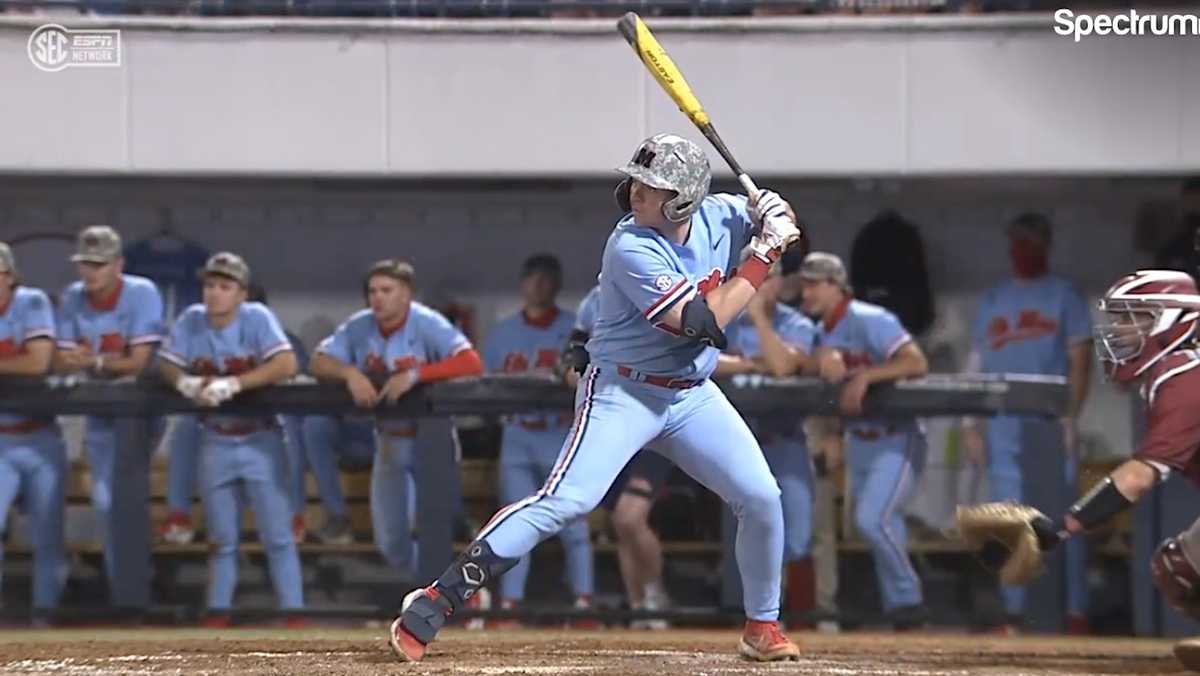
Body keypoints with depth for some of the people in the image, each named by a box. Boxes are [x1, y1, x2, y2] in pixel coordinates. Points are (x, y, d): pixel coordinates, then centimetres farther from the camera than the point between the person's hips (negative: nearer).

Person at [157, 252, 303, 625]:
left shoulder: (257, 318, -13)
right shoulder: (191, 321, -3)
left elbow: (286, 364, -25)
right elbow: (167, 365, -1)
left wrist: (233, 384, -31)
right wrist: (185, 382, -24)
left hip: (260, 440, -3)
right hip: (215, 443, 3)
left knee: (277, 535, -5)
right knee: (222, 539, 10)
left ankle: (294, 615, -3)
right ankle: (218, 614, 18)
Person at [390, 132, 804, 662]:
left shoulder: (719, 216, -4)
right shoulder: (631, 249, -23)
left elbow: (782, 227, 15)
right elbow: (704, 322, -28)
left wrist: (775, 219, -10)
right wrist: (761, 254, -25)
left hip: (693, 395, 6)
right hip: (623, 393, -6)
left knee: (762, 499, 2)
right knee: (564, 501, -21)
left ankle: (762, 627, 23)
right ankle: (434, 604, -21)